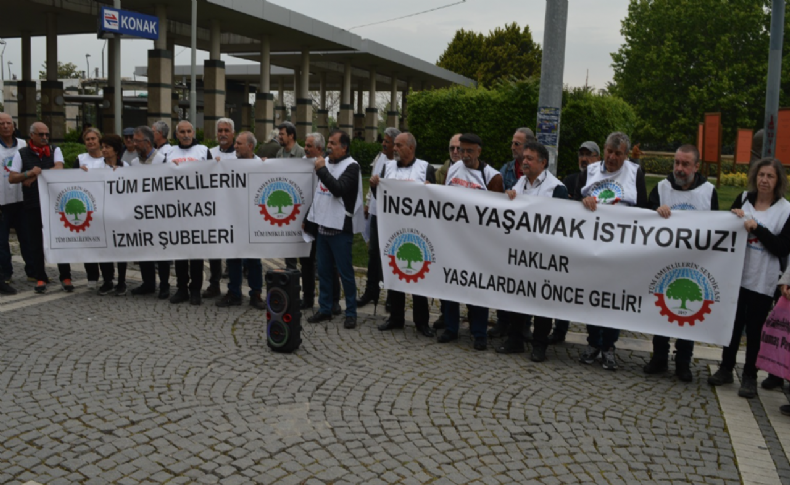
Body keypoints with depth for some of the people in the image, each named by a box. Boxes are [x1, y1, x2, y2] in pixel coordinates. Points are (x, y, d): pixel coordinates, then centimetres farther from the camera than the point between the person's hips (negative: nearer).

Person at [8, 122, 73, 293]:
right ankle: (40, 278, 13)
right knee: (36, 242, 5)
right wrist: (30, 173, -15)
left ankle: (65, 276, 8)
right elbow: (11, 178, 1)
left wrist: (37, 174, -13)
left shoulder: (55, 150, 7)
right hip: (33, 204, 0)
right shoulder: (21, 154, 5)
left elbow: (59, 168, -11)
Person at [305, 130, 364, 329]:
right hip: (323, 225, 7)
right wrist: (310, 218, 19)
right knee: (323, 270, 11)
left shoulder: (351, 166, -8)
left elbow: (339, 189, -22)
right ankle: (324, 309, 21)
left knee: (345, 272, -1)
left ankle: (351, 313, 8)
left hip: (340, 228, -7)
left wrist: (321, 170, -17)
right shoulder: (327, 163, 14)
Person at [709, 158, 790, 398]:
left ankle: (750, 376, 20)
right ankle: (726, 368, 27)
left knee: (754, 329, 7)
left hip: (763, 281, -3)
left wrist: (757, 228, -19)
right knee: (733, 324, 14)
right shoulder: (743, 199, 3)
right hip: (737, 275, 3)